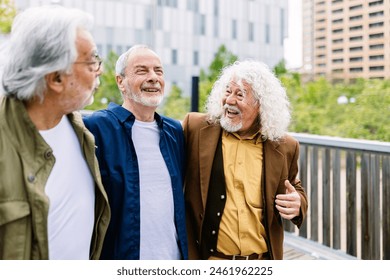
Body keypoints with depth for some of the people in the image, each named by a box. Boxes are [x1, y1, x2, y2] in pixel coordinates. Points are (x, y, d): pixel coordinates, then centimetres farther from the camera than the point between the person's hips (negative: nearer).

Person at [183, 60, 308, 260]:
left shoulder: (284, 146, 0)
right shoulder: (195, 127, -6)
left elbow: (296, 190, 14)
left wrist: (297, 204, -7)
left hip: (264, 258, 2)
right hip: (208, 257, -2)